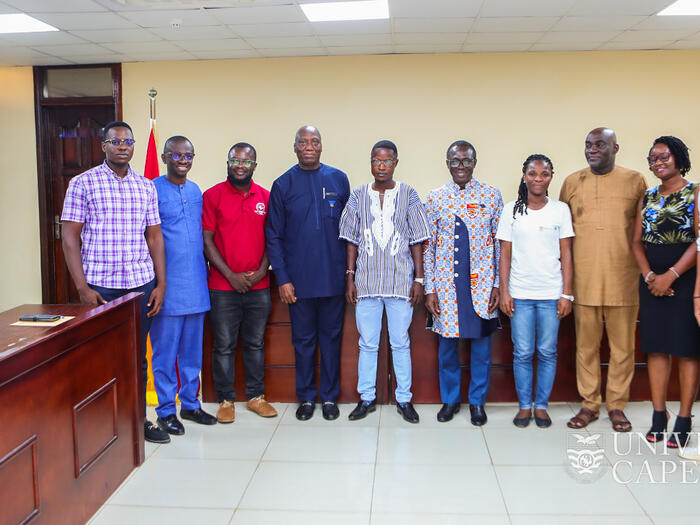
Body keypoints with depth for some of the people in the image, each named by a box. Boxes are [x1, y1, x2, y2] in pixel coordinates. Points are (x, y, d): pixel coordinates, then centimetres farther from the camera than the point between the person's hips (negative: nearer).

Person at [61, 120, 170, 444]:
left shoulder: (146, 186, 10)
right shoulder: (83, 183, -1)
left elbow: (154, 236, 11)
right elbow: (70, 237, -3)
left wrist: (161, 284, 5)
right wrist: (82, 287, -9)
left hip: (142, 284, 3)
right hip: (100, 286, -3)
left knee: (137, 356, 10)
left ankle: (138, 421, 23)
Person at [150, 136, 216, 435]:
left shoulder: (196, 191, 13)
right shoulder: (152, 190, -5)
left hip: (196, 287, 6)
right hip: (167, 287, -5)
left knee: (192, 350, 13)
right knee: (165, 350, 3)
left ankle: (190, 404, 25)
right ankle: (166, 410, 16)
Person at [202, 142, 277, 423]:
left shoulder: (265, 197, 7)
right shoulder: (213, 196, -2)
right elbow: (207, 241, -4)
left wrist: (261, 271, -4)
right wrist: (230, 275, -10)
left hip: (259, 286, 3)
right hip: (223, 287, -3)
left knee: (255, 343, 12)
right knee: (224, 345, 4)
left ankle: (256, 396, 24)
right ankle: (226, 400, 16)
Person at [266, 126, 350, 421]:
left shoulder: (338, 179, 4)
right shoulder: (283, 185, 2)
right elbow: (274, 236, 2)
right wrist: (282, 279, -4)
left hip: (333, 277, 1)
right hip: (299, 279, 0)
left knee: (331, 338, 9)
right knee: (303, 340, 9)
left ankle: (329, 397, 22)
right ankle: (306, 398, 22)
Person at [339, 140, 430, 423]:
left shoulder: (408, 195, 2)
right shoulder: (359, 196, 6)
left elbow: (417, 241, 2)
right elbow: (352, 241, 8)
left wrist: (418, 279, -2)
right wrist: (350, 277, 2)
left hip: (401, 281, -1)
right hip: (366, 281, 1)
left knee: (401, 343, 6)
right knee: (367, 344, 8)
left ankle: (404, 399, 19)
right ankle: (367, 398, 20)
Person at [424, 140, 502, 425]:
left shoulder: (491, 196, 1)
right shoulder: (435, 198, 3)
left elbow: (500, 243, 2)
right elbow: (428, 246, 3)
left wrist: (498, 285, -3)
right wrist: (429, 289, -1)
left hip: (481, 283, 0)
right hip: (446, 283, 1)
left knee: (481, 342, 8)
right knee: (447, 343, 9)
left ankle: (477, 401, 26)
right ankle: (450, 399, 29)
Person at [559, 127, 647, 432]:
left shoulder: (634, 181, 4)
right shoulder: (572, 183, 7)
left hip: (622, 280, -1)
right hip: (584, 280, 1)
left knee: (622, 346, 6)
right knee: (586, 345, 8)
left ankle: (617, 406, 20)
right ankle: (589, 404, 20)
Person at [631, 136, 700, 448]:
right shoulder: (647, 198, 12)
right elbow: (637, 241, 9)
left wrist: (671, 275, -17)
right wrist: (649, 276, -7)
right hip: (652, 280, 5)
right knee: (655, 347, 6)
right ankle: (658, 415, 14)